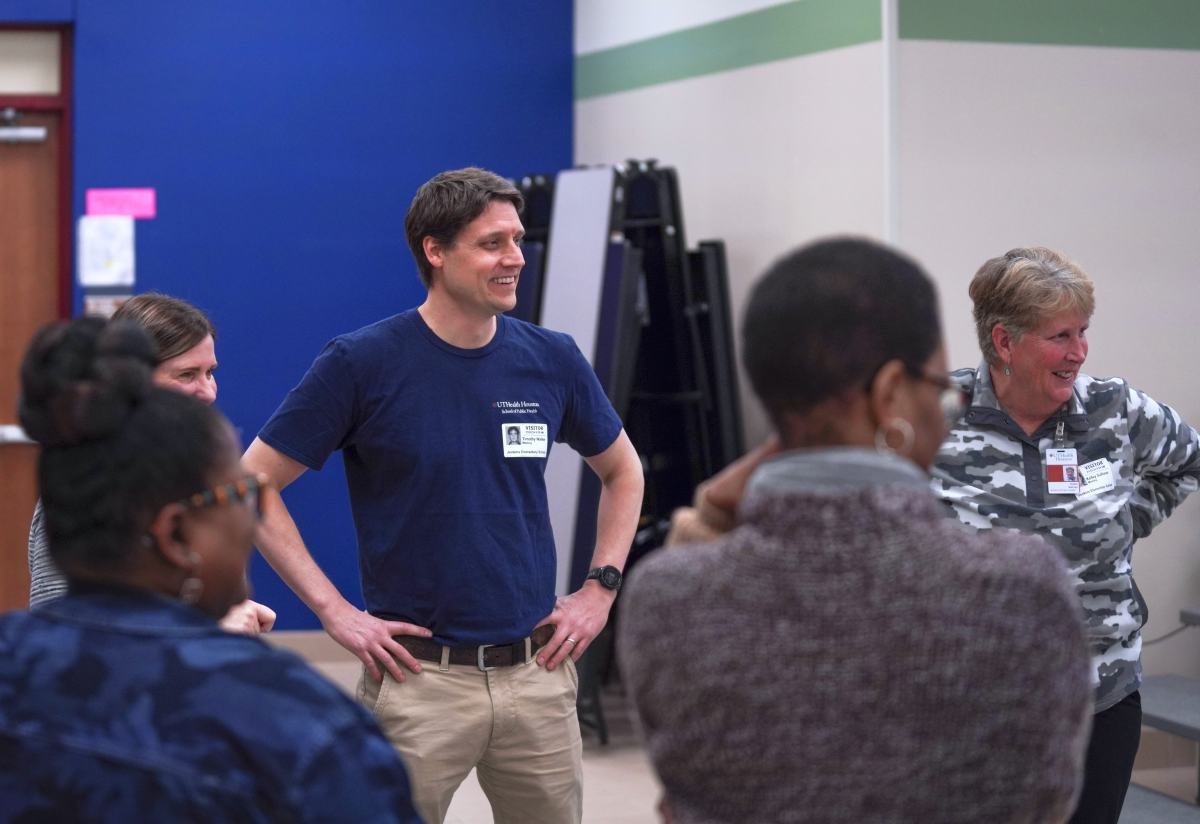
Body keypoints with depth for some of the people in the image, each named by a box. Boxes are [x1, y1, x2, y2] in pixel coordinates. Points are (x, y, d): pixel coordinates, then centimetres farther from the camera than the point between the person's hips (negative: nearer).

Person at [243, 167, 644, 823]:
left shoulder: (551, 359, 3)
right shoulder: (361, 363, -8)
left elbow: (622, 471, 19)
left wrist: (600, 590, 8)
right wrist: (334, 611, -9)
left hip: (537, 674, 4)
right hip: (418, 677, -3)